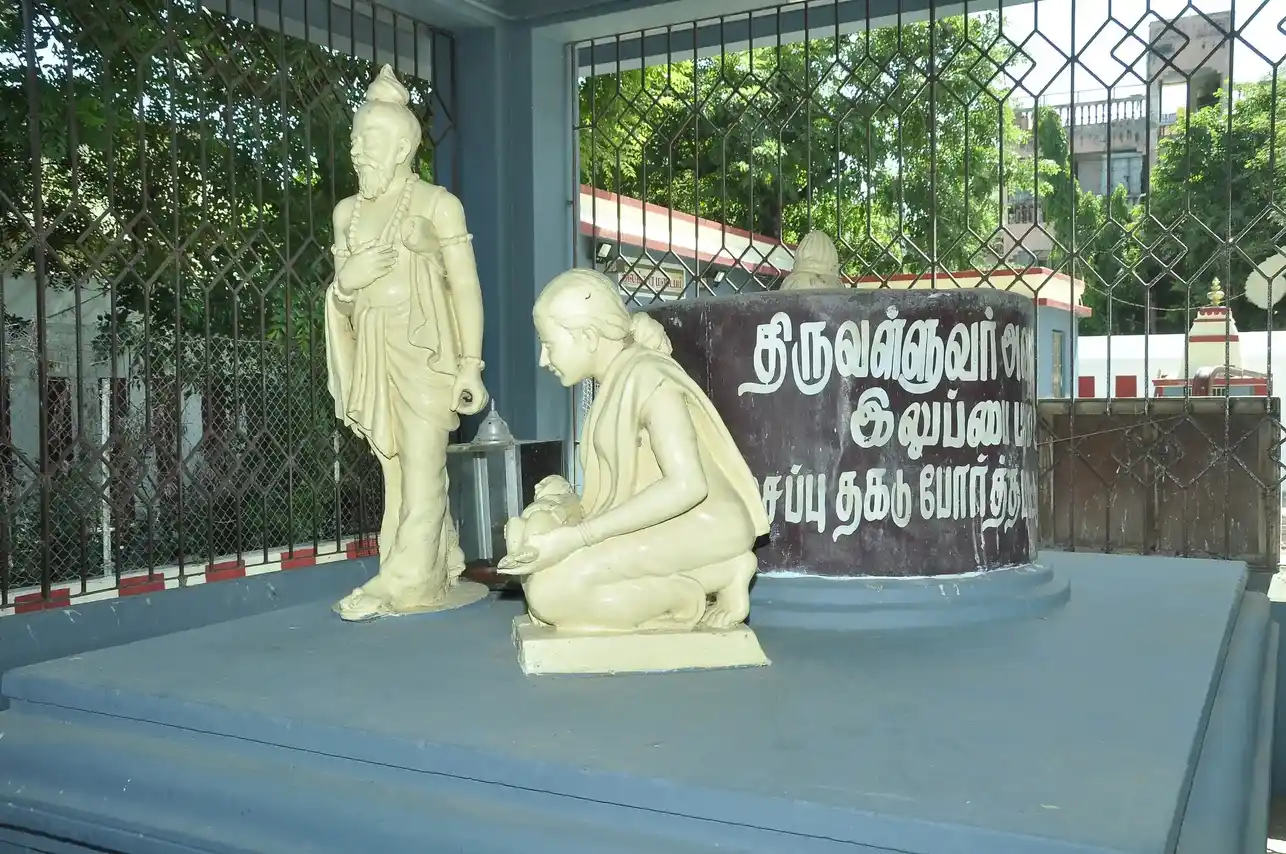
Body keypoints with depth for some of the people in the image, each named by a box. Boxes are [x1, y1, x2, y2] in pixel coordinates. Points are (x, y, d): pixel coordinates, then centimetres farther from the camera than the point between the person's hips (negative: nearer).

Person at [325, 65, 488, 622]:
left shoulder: (437, 204, 0)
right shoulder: (347, 211, 14)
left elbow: (466, 287, -4)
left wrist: (471, 364, -10)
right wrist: (345, 282, 0)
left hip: (424, 350, -5)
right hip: (374, 354, 5)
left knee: (421, 472, -7)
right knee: (398, 471, 5)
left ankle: (401, 585, -3)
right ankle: (435, 576, 13)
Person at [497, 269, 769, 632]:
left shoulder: (647, 378, -15)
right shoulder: (617, 381, 14)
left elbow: (687, 485, -28)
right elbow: (624, 486, 12)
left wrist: (576, 537, -29)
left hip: (702, 529, -10)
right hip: (664, 526, 10)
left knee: (551, 592, -23)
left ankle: (721, 576, -10)